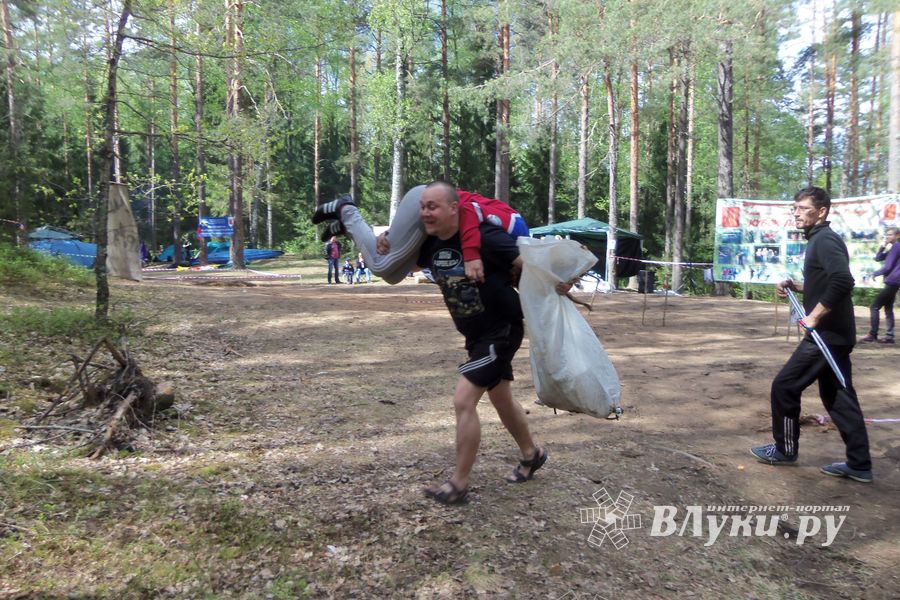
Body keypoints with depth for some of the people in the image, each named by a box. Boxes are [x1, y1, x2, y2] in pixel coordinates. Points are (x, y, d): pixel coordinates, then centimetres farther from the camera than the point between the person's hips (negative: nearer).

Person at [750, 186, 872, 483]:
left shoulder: (824, 240, -16)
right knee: (838, 395, 13)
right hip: (835, 333, 10)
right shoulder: (821, 239, 15)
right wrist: (796, 286, 11)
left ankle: (785, 449, 16)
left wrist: (814, 316, -25)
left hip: (826, 334, -10)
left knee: (784, 386, 0)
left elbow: (842, 281, -30)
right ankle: (859, 465, 18)